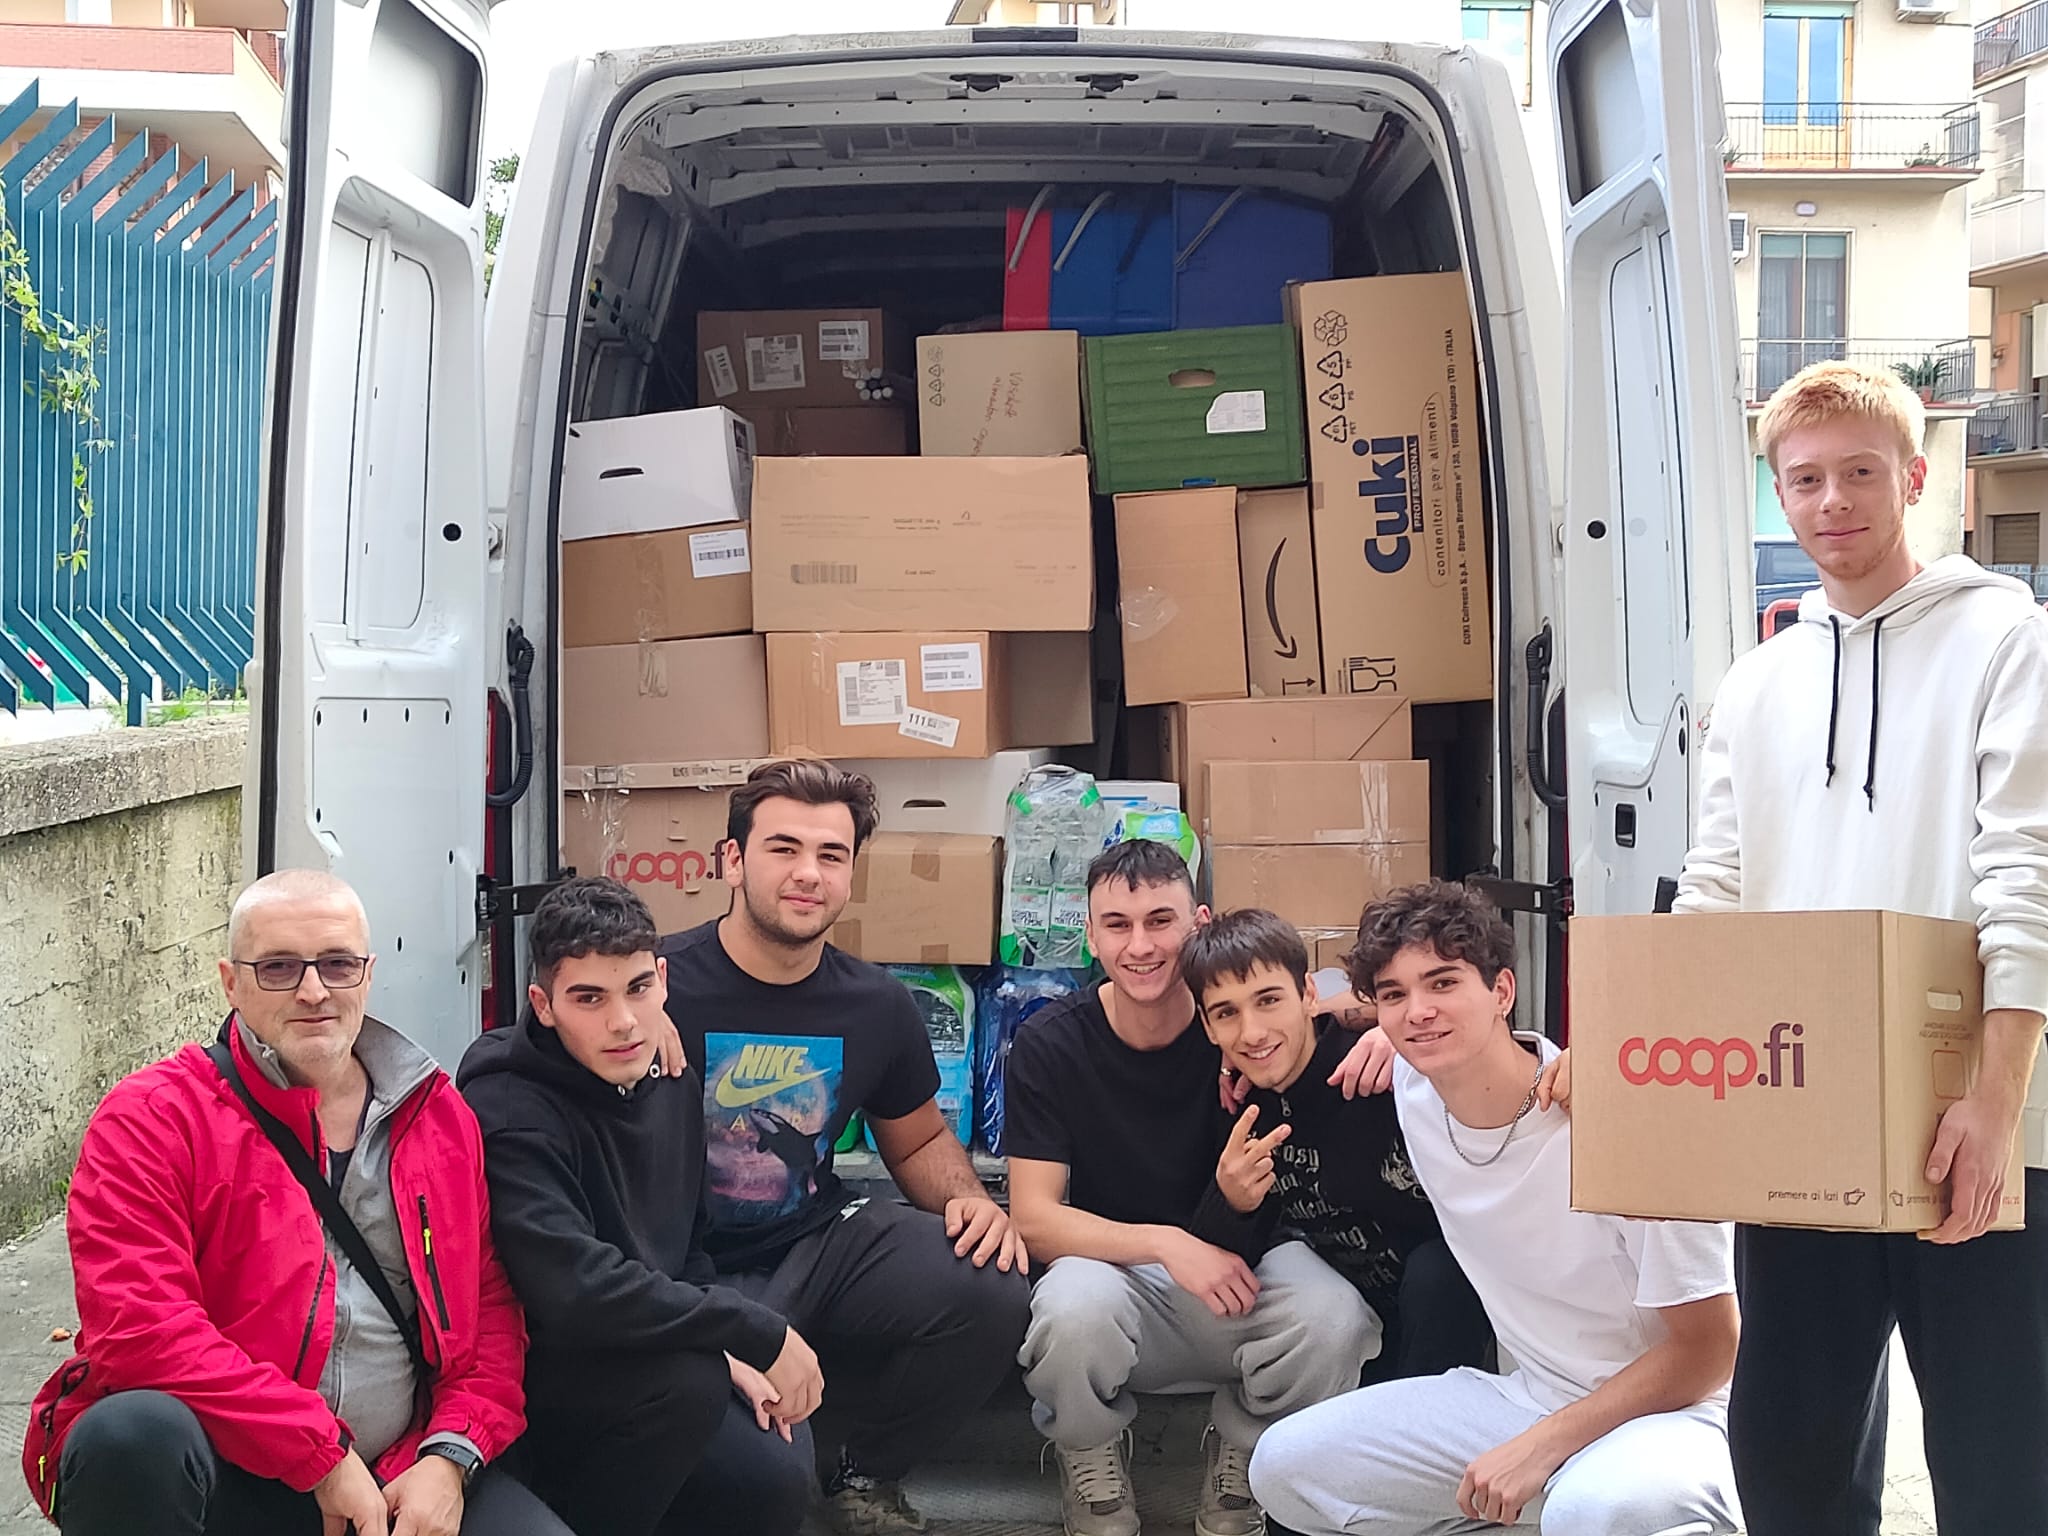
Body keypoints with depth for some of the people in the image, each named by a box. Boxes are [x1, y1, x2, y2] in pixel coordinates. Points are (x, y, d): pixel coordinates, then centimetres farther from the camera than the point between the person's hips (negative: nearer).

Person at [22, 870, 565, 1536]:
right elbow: (138, 1326, -17)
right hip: (216, 1472, -3)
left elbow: (489, 1310, 12)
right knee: (137, 1433, -35)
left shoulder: (441, 1116, 10)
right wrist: (324, 1454, -18)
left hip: (399, 1478, 3)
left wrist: (449, 1459, -6)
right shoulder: (150, 1120, -5)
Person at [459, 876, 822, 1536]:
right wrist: (763, 1334, -29)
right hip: (534, 1384, -7)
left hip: (640, 1366, 8)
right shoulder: (510, 1114, -23)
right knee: (688, 1378, -32)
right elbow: (577, 1290, -35)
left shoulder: (674, 1082, 3)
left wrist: (728, 1355, -2)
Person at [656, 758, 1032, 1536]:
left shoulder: (877, 1004, 2)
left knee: (994, 1292, -18)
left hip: (821, 1243, 5)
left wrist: (968, 1201, -4)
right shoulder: (659, 985, -15)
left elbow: (920, 1140, 18)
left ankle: (864, 1473, 9)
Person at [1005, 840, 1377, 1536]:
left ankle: (1237, 1460, 4)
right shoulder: (1049, 1048, -9)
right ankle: (1092, 1470, 0)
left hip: (1238, 1273, 1)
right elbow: (1035, 1218, -13)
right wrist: (1166, 1244, -26)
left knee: (1334, 1316, -31)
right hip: (1115, 1274, -1)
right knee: (1074, 1306, -36)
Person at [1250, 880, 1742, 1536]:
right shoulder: (1413, 1088, -6)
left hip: (1659, 1408, -7)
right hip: (1523, 1398, 7)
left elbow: (1706, 1350, -16)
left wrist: (1541, 1446, -19)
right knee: (1284, 1467, -4)